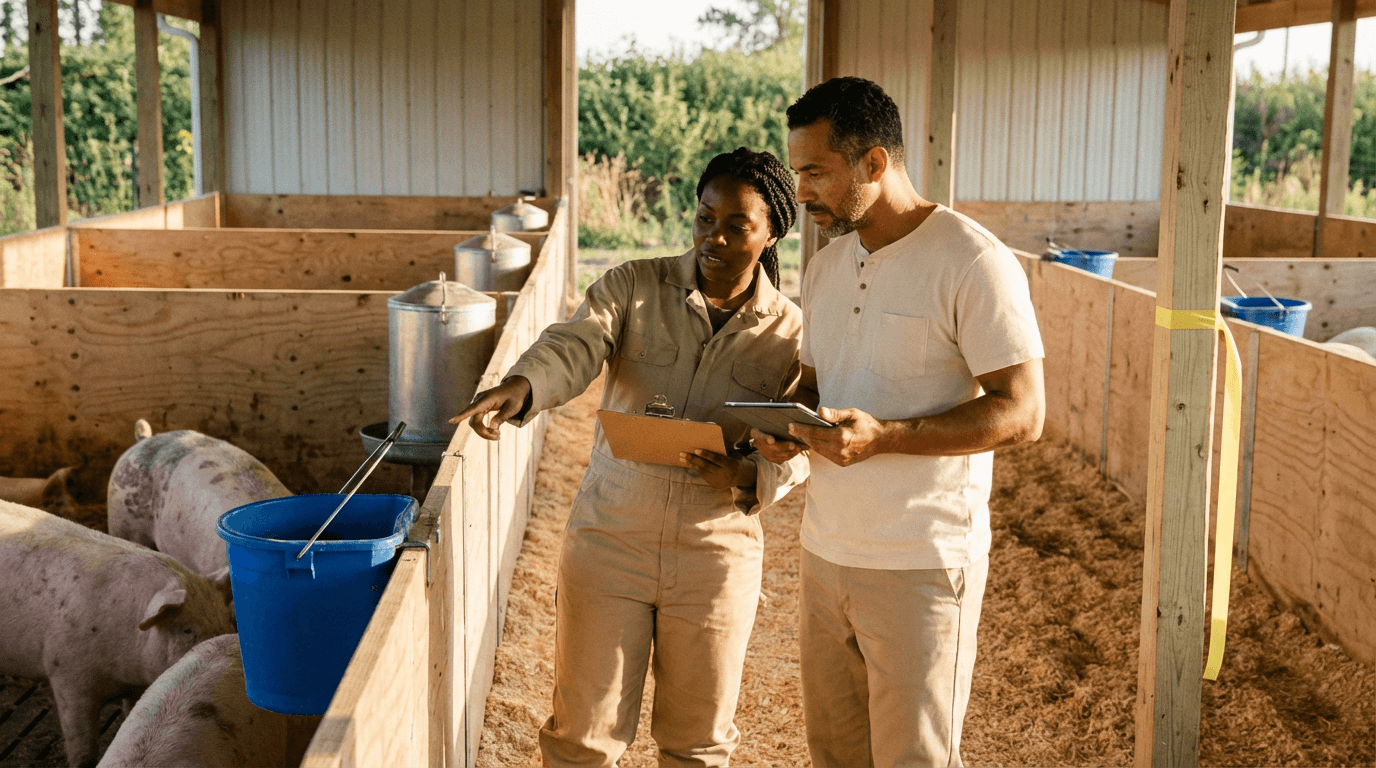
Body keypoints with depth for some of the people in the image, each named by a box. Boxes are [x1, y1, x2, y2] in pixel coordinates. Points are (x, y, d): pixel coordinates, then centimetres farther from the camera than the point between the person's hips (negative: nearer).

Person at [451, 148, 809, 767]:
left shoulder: (791, 333, -1)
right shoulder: (633, 287, -4)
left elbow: (796, 449, -1)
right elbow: (573, 348, -19)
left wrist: (749, 478, -23)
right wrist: (518, 388, -41)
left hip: (717, 549, 1)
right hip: (609, 535, 0)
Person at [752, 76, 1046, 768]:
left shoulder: (973, 263, -13)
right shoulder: (825, 266, 11)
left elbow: (1022, 413, -16)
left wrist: (882, 437, -25)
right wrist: (785, 425, -2)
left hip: (922, 566, -7)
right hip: (825, 550, 7)